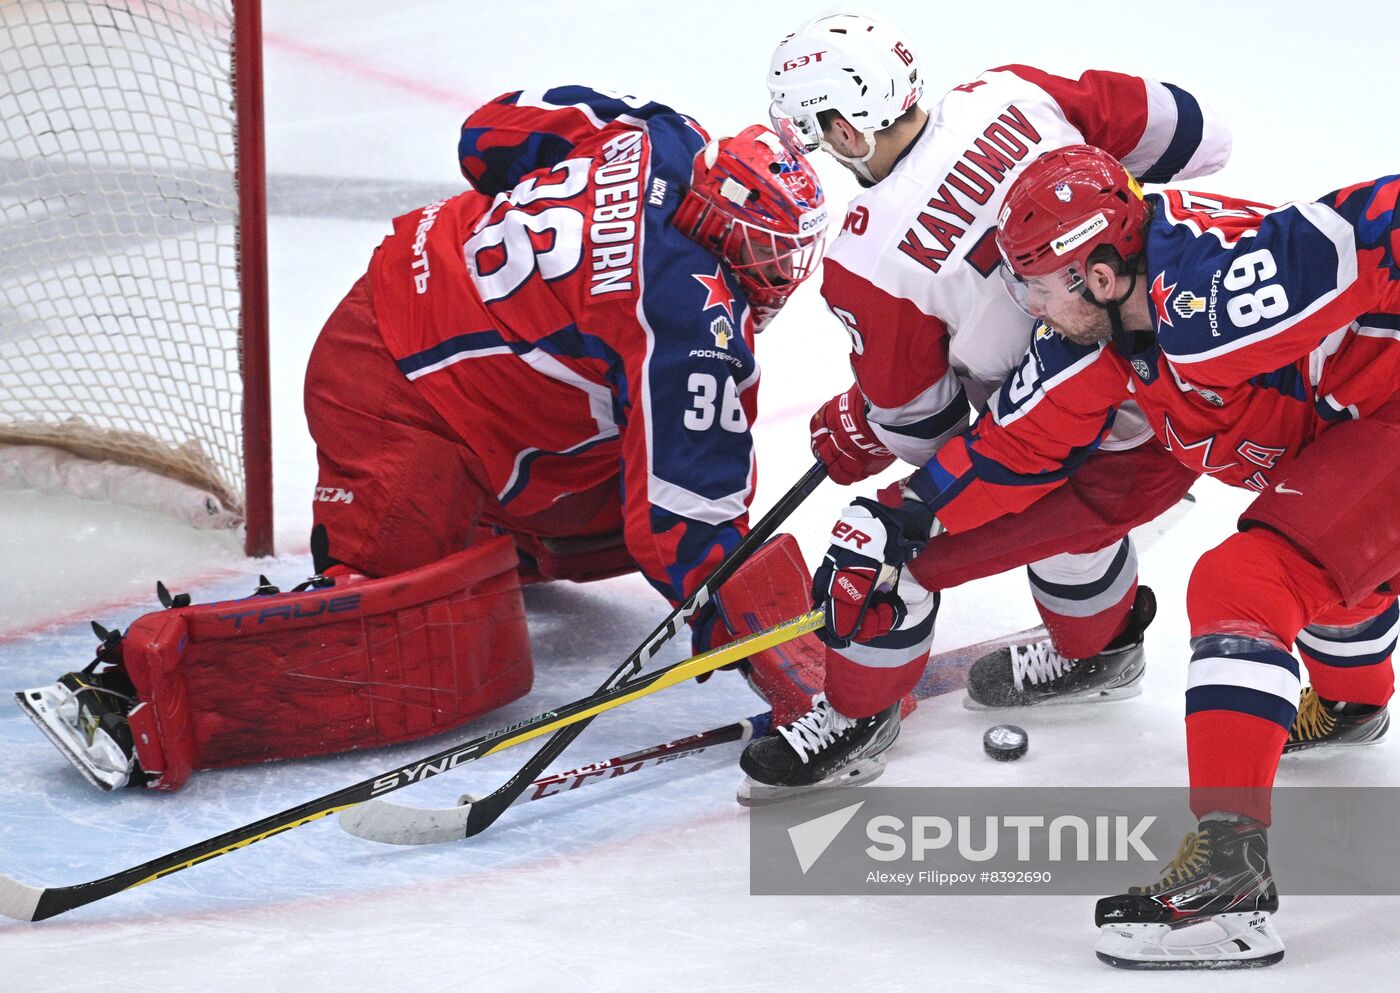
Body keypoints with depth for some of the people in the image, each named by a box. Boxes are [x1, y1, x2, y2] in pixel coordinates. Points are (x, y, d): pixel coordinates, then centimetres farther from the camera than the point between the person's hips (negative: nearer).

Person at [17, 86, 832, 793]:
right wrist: (778, 671, -16)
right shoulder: (696, 324, -24)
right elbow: (686, 524, -22)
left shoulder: (657, 139, -3)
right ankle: (145, 689, -24)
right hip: (393, 406, -10)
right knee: (459, 671, -17)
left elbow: (494, 132, 13)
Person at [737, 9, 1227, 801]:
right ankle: (1100, 647, 59)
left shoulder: (870, 265, -20)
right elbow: (1189, 134, 1)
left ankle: (859, 714, 30)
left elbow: (919, 426, -5)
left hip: (1126, 456, -7)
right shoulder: (1010, 96, -7)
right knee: (1048, 491, 36)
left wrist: (853, 438, 18)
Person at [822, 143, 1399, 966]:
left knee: (1242, 583, -22)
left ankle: (1230, 866, -24)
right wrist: (896, 522, 1)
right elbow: (1021, 443, 5)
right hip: (1329, 417, 10)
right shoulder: (1097, 325, -5)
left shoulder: (1213, 295, -34)